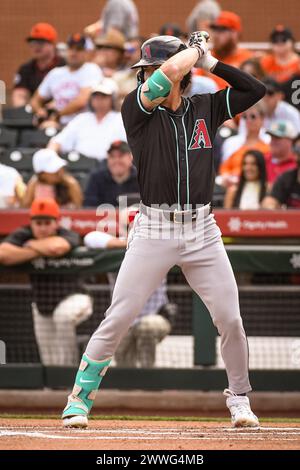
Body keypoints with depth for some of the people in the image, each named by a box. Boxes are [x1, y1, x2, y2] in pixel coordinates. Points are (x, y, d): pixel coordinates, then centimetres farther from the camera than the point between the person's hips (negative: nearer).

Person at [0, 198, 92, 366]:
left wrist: (33, 245, -25)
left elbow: (56, 247, -46)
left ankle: (69, 367, -27)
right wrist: (38, 252, -31)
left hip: (72, 298, -5)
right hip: (42, 305, 5)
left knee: (64, 314, -39)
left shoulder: (69, 236, -21)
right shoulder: (22, 236, -12)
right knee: (50, 363, 6)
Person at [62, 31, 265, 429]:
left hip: (202, 232, 3)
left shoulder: (206, 109, 9)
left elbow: (256, 89, 7)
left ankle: (239, 400, 20)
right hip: (153, 230, -3)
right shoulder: (137, 109, -2)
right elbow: (170, 71, -18)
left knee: (230, 320, 1)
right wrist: (195, 48, 0)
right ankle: (79, 400, 2)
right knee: (117, 319, -7)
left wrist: (211, 62, 3)